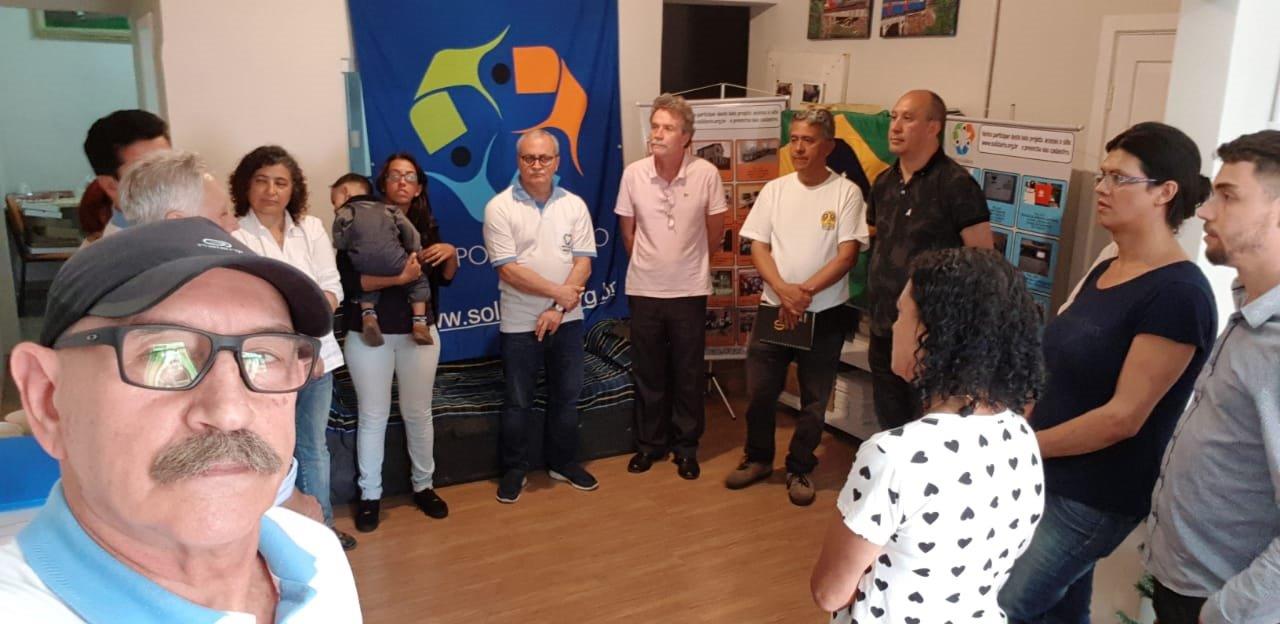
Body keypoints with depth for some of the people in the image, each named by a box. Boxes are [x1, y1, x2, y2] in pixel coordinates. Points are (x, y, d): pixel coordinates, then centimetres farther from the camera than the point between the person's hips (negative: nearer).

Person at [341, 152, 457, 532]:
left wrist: (450, 253, -10)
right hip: (369, 334, -3)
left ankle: (423, 485, 29)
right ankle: (370, 495, 21)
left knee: (418, 413, 12)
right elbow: (345, 279, -16)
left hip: (418, 332, 3)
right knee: (373, 416, 7)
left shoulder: (426, 225, 5)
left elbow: (446, 279, 10)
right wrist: (395, 277, -27)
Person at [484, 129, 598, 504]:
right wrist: (560, 293, -14)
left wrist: (558, 309, -14)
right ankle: (514, 469, 23)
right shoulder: (500, 208, -9)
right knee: (518, 402, 8)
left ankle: (563, 463, 30)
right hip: (520, 323, -3)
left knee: (566, 396, 13)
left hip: (567, 320, 3)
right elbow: (509, 271, -15)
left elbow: (583, 263, -3)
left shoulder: (574, 205, 1)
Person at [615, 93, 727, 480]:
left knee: (687, 375, 9)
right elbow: (627, 231, 7)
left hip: (689, 290, -1)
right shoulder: (633, 174, -7)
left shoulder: (706, 174, -11)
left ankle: (686, 447, 25)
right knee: (647, 374, 12)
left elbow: (714, 231, 3)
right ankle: (650, 443, 28)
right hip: (644, 289, 1)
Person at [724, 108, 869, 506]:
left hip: (825, 315, -2)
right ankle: (758, 458, 30)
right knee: (760, 391, 10)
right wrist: (783, 290, -17)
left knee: (814, 399, 9)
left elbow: (847, 255, -11)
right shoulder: (775, 189, 3)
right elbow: (758, 247, -1)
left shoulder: (846, 192, -7)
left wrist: (805, 291, -20)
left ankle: (800, 469, 26)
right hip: (773, 308, 3)